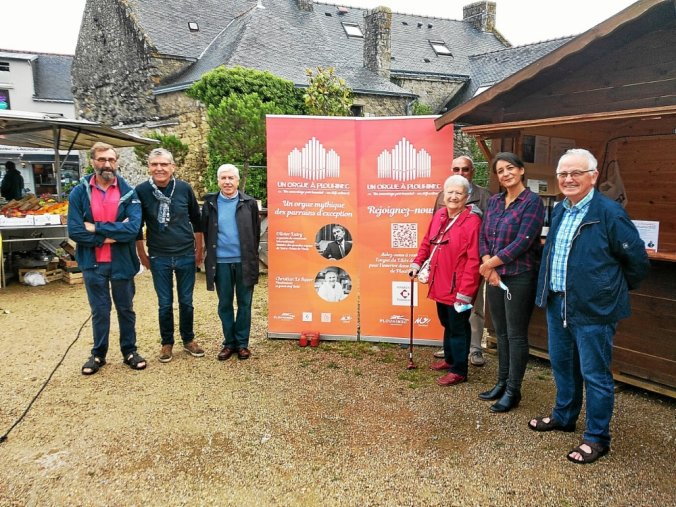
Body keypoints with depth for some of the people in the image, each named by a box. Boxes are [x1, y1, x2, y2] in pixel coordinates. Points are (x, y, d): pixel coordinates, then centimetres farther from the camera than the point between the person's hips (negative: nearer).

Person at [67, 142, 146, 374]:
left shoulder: (128, 192, -5)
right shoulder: (79, 192, -4)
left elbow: (133, 228, -18)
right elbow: (74, 231, -12)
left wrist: (97, 228, -18)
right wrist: (110, 236, -17)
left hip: (122, 262, 0)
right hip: (93, 263, 0)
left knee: (126, 309, 14)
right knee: (99, 311, 13)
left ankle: (129, 351, 30)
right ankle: (98, 354, 29)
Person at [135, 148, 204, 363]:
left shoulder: (184, 188, -5)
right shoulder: (141, 191, -7)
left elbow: (196, 221, 6)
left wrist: (199, 250, 8)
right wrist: (142, 255, 5)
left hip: (186, 256, 1)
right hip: (159, 258, 0)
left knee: (186, 301, 10)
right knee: (165, 304, 7)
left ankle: (188, 340, 27)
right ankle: (167, 343, 24)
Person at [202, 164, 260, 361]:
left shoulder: (249, 203, 0)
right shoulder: (210, 203, 3)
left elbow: (256, 233, 4)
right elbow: (204, 231, 10)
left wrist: (251, 256, 4)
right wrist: (212, 254, 9)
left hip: (244, 262, -1)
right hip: (220, 263, 1)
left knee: (244, 304, 7)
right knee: (224, 305, 9)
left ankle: (242, 343, 19)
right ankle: (229, 343, 22)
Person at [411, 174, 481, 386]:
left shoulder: (472, 221, -17)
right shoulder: (438, 216, 6)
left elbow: (473, 261, -20)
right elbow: (427, 242, 21)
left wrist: (465, 292, -21)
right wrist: (417, 263, 11)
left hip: (458, 288, -7)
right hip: (440, 284, 7)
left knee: (458, 328, 5)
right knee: (447, 323, 22)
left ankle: (459, 370, 18)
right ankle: (449, 358, 40)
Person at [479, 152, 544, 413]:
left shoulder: (532, 201, -10)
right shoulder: (494, 201, 10)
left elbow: (522, 242, -17)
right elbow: (483, 237, 7)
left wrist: (490, 264, -11)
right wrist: (488, 266, -9)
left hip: (520, 277, -6)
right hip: (494, 276, 6)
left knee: (516, 335, 2)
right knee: (501, 332, 14)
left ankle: (513, 391, 14)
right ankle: (502, 383, 27)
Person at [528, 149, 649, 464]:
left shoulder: (609, 213, -15)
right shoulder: (559, 211, 9)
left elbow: (637, 261, -8)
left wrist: (614, 290, 3)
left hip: (592, 309, -8)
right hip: (557, 303, 8)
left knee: (594, 374, 3)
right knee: (561, 364, 20)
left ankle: (597, 438, 17)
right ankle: (564, 416, 40)